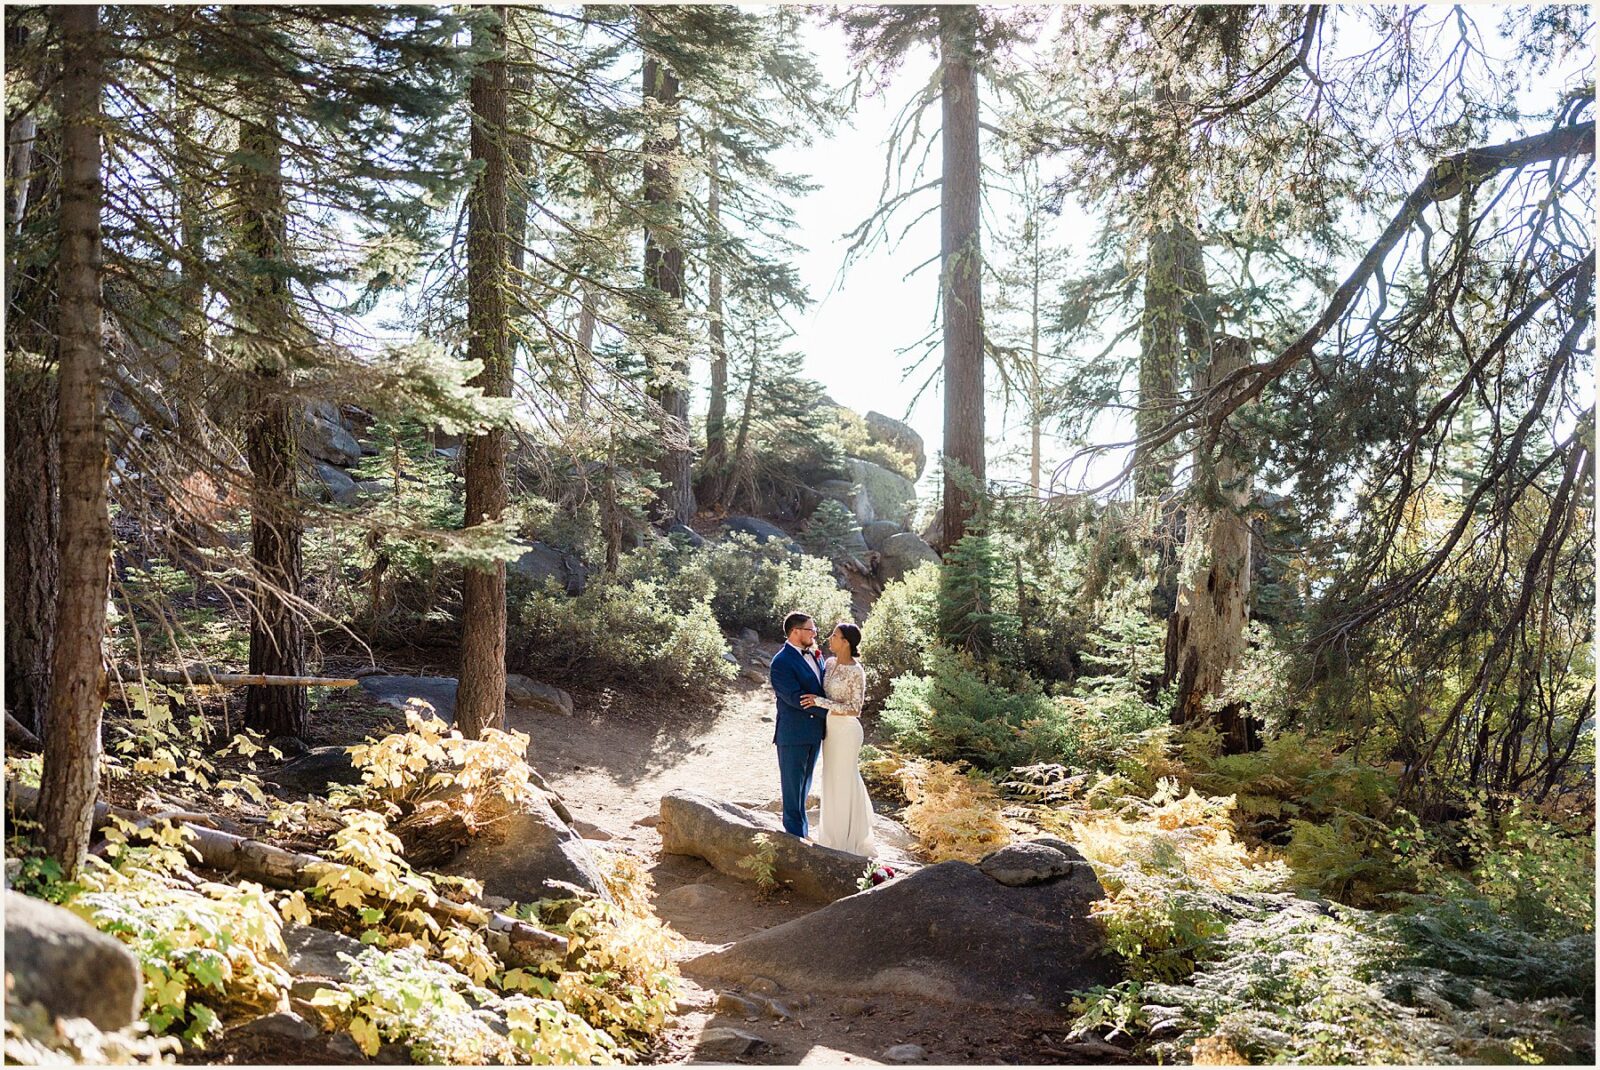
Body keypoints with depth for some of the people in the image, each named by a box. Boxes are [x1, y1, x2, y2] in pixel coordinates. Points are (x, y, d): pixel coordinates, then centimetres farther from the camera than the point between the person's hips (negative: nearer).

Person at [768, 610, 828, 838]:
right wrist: (829, 710, -18)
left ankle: (802, 832, 26)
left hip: (814, 732, 8)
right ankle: (795, 835, 10)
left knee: (804, 785, 16)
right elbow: (795, 698, -21)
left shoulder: (814, 655, 9)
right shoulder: (781, 662, -16)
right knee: (793, 787, 3)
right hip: (793, 734, -8)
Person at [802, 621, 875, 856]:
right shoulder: (829, 663, 4)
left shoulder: (856, 672, -19)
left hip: (846, 730, -8)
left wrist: (820, 703, -24)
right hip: (830, 728, 8)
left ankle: (846, 839, 18)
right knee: (833, 779, 18)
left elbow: (854, 709, -20)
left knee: (843, 781, 3)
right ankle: (836, 834, 34)